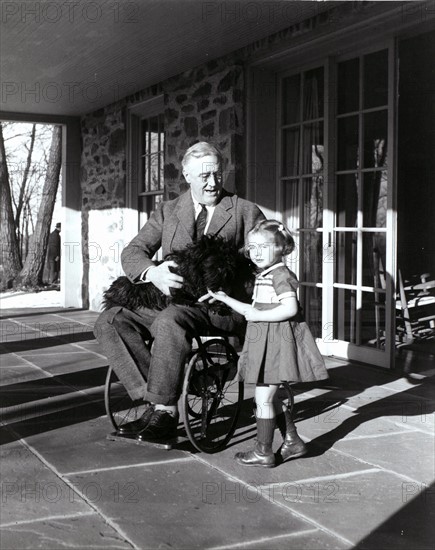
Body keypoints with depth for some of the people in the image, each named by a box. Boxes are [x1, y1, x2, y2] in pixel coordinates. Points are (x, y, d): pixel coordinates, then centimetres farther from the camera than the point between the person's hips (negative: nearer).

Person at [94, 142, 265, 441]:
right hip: (170, 299, 5)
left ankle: (165, 411, -25)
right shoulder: (168, 211, 16)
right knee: (109, 321, -16)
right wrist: (153, 273, -18)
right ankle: (154, 399, -18)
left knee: (169, 320, -36)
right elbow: (132, 252, 6)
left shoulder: (246, 212, 9)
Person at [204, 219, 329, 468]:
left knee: (264, 397, -3)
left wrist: (259, 316, -21)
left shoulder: (281, 274, -14)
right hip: (265, 343, 10)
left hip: (277, 342, -10)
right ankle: (293, 441, 27)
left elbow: (290, 308, -26)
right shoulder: (262, 277, 16)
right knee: (271, 397, 16)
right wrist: (224, 298, 18)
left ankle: (263, 452, 7)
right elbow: (254, 310, 22)